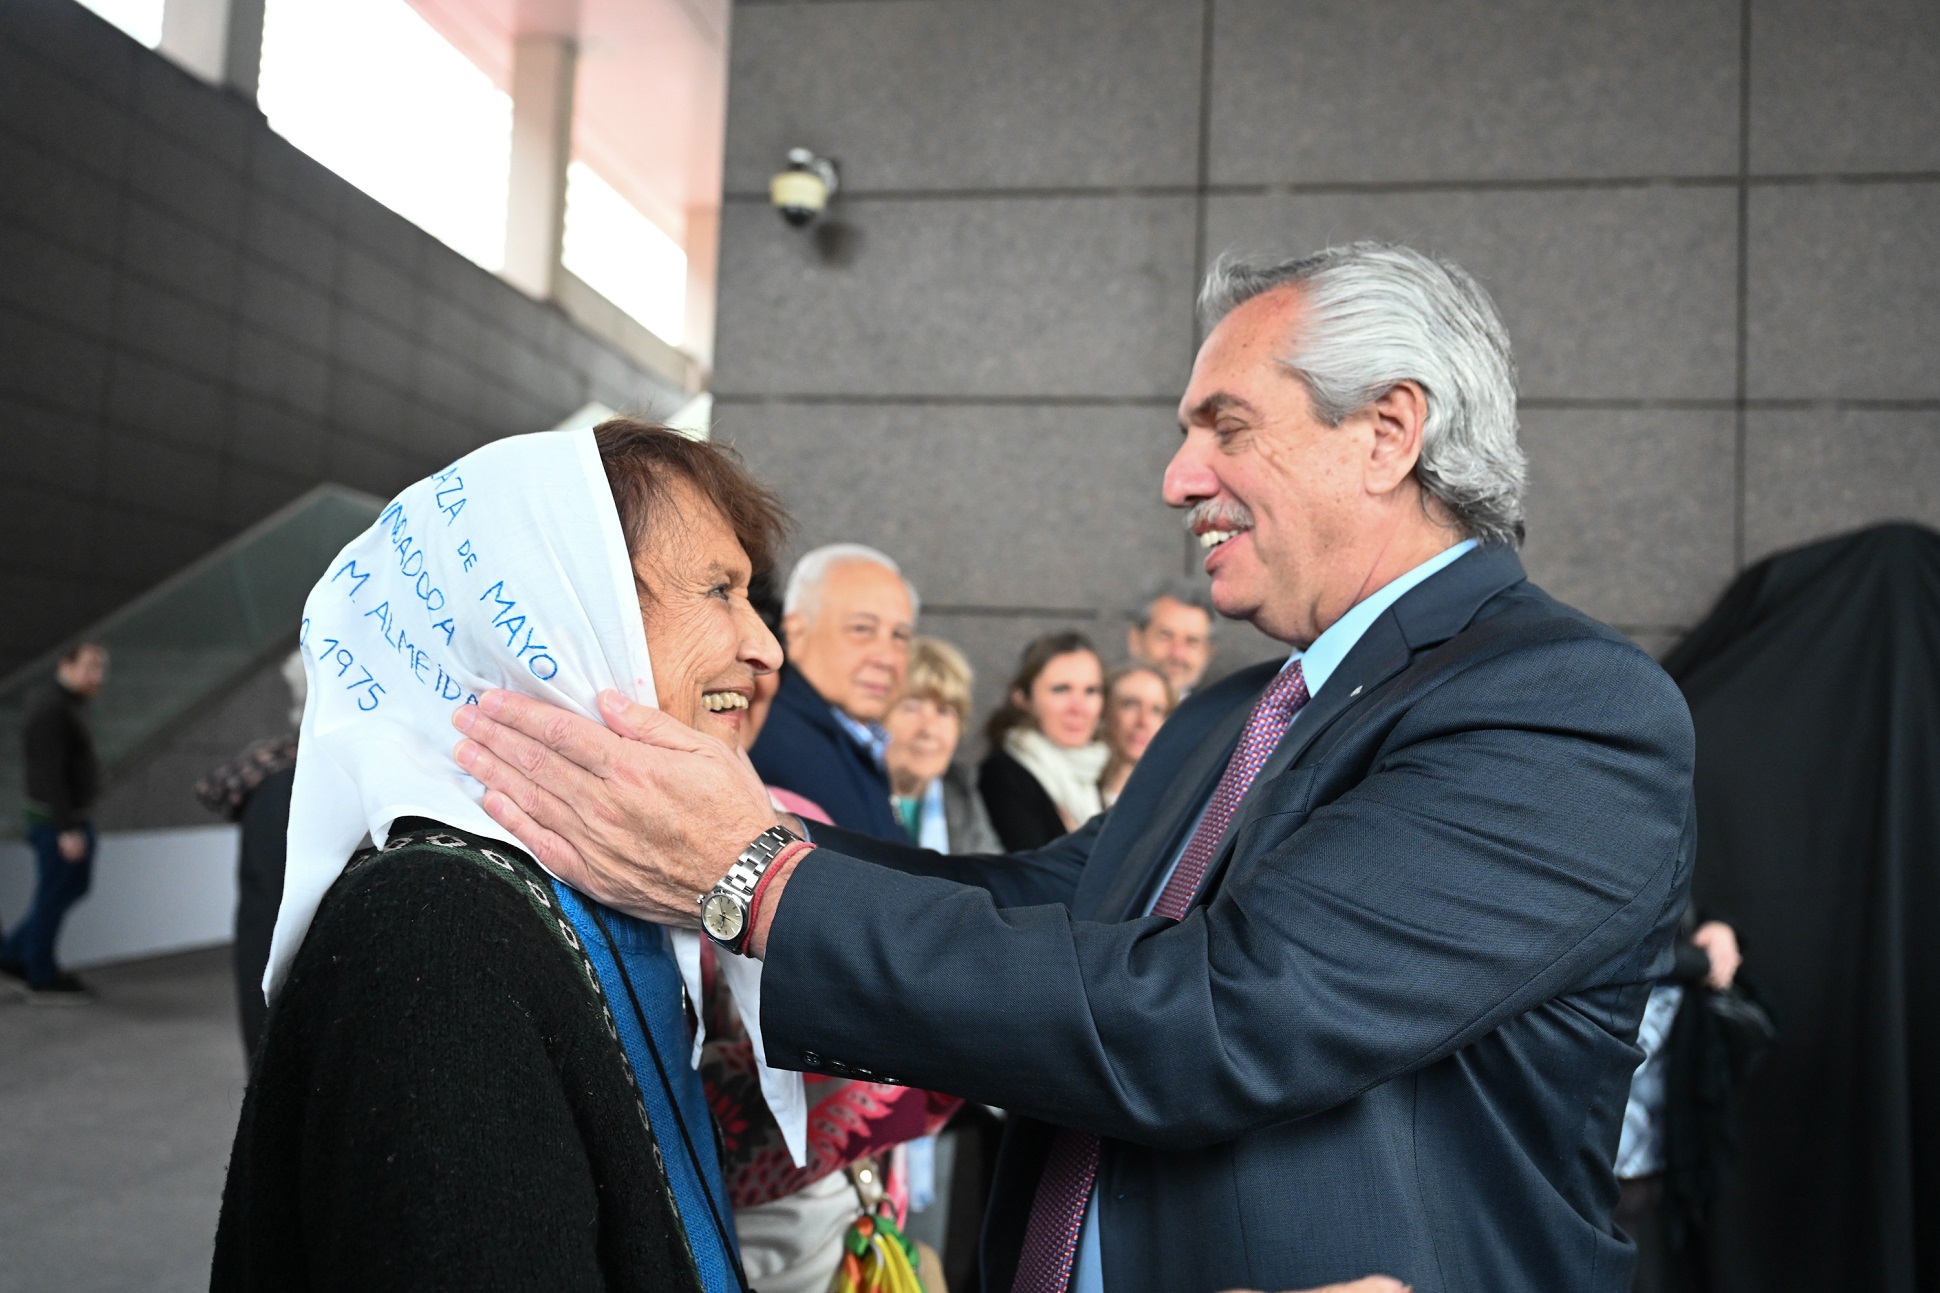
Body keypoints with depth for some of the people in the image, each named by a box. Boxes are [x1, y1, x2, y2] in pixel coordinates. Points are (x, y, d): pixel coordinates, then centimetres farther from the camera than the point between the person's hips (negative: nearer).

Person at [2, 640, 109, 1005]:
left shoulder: (69, 705, 10)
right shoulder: (51, 710, -21)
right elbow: (49, 773, -23)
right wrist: (67, 830, -23)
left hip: (73, 817, 10)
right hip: (58, 822, -10)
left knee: (75, 886, 18)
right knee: (54, 896, 2)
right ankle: (42, 980, 16)